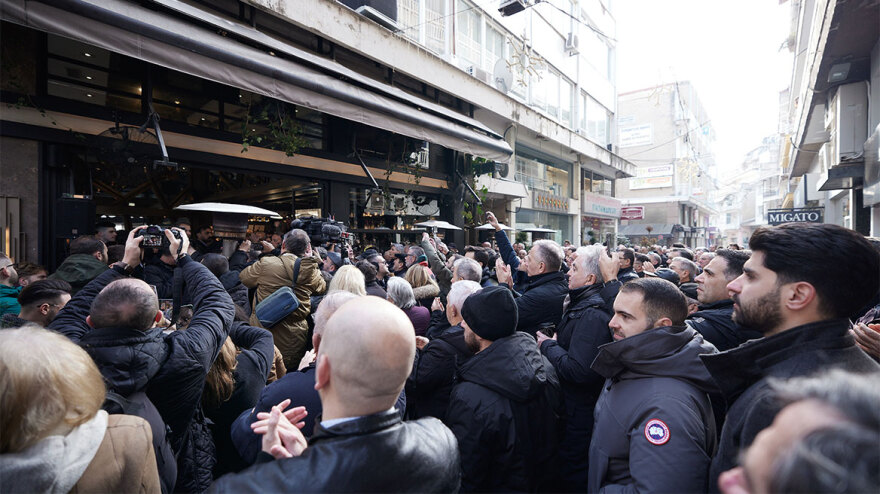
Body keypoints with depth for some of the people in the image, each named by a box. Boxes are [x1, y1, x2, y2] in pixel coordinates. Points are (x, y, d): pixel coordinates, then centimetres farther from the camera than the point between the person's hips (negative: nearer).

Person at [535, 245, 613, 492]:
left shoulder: (593, 314, -27)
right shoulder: (581, 302, 5)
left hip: (579, 414, -9)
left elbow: (578, 370, -32)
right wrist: (553, 343, 0)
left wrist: (548, 346, -19)